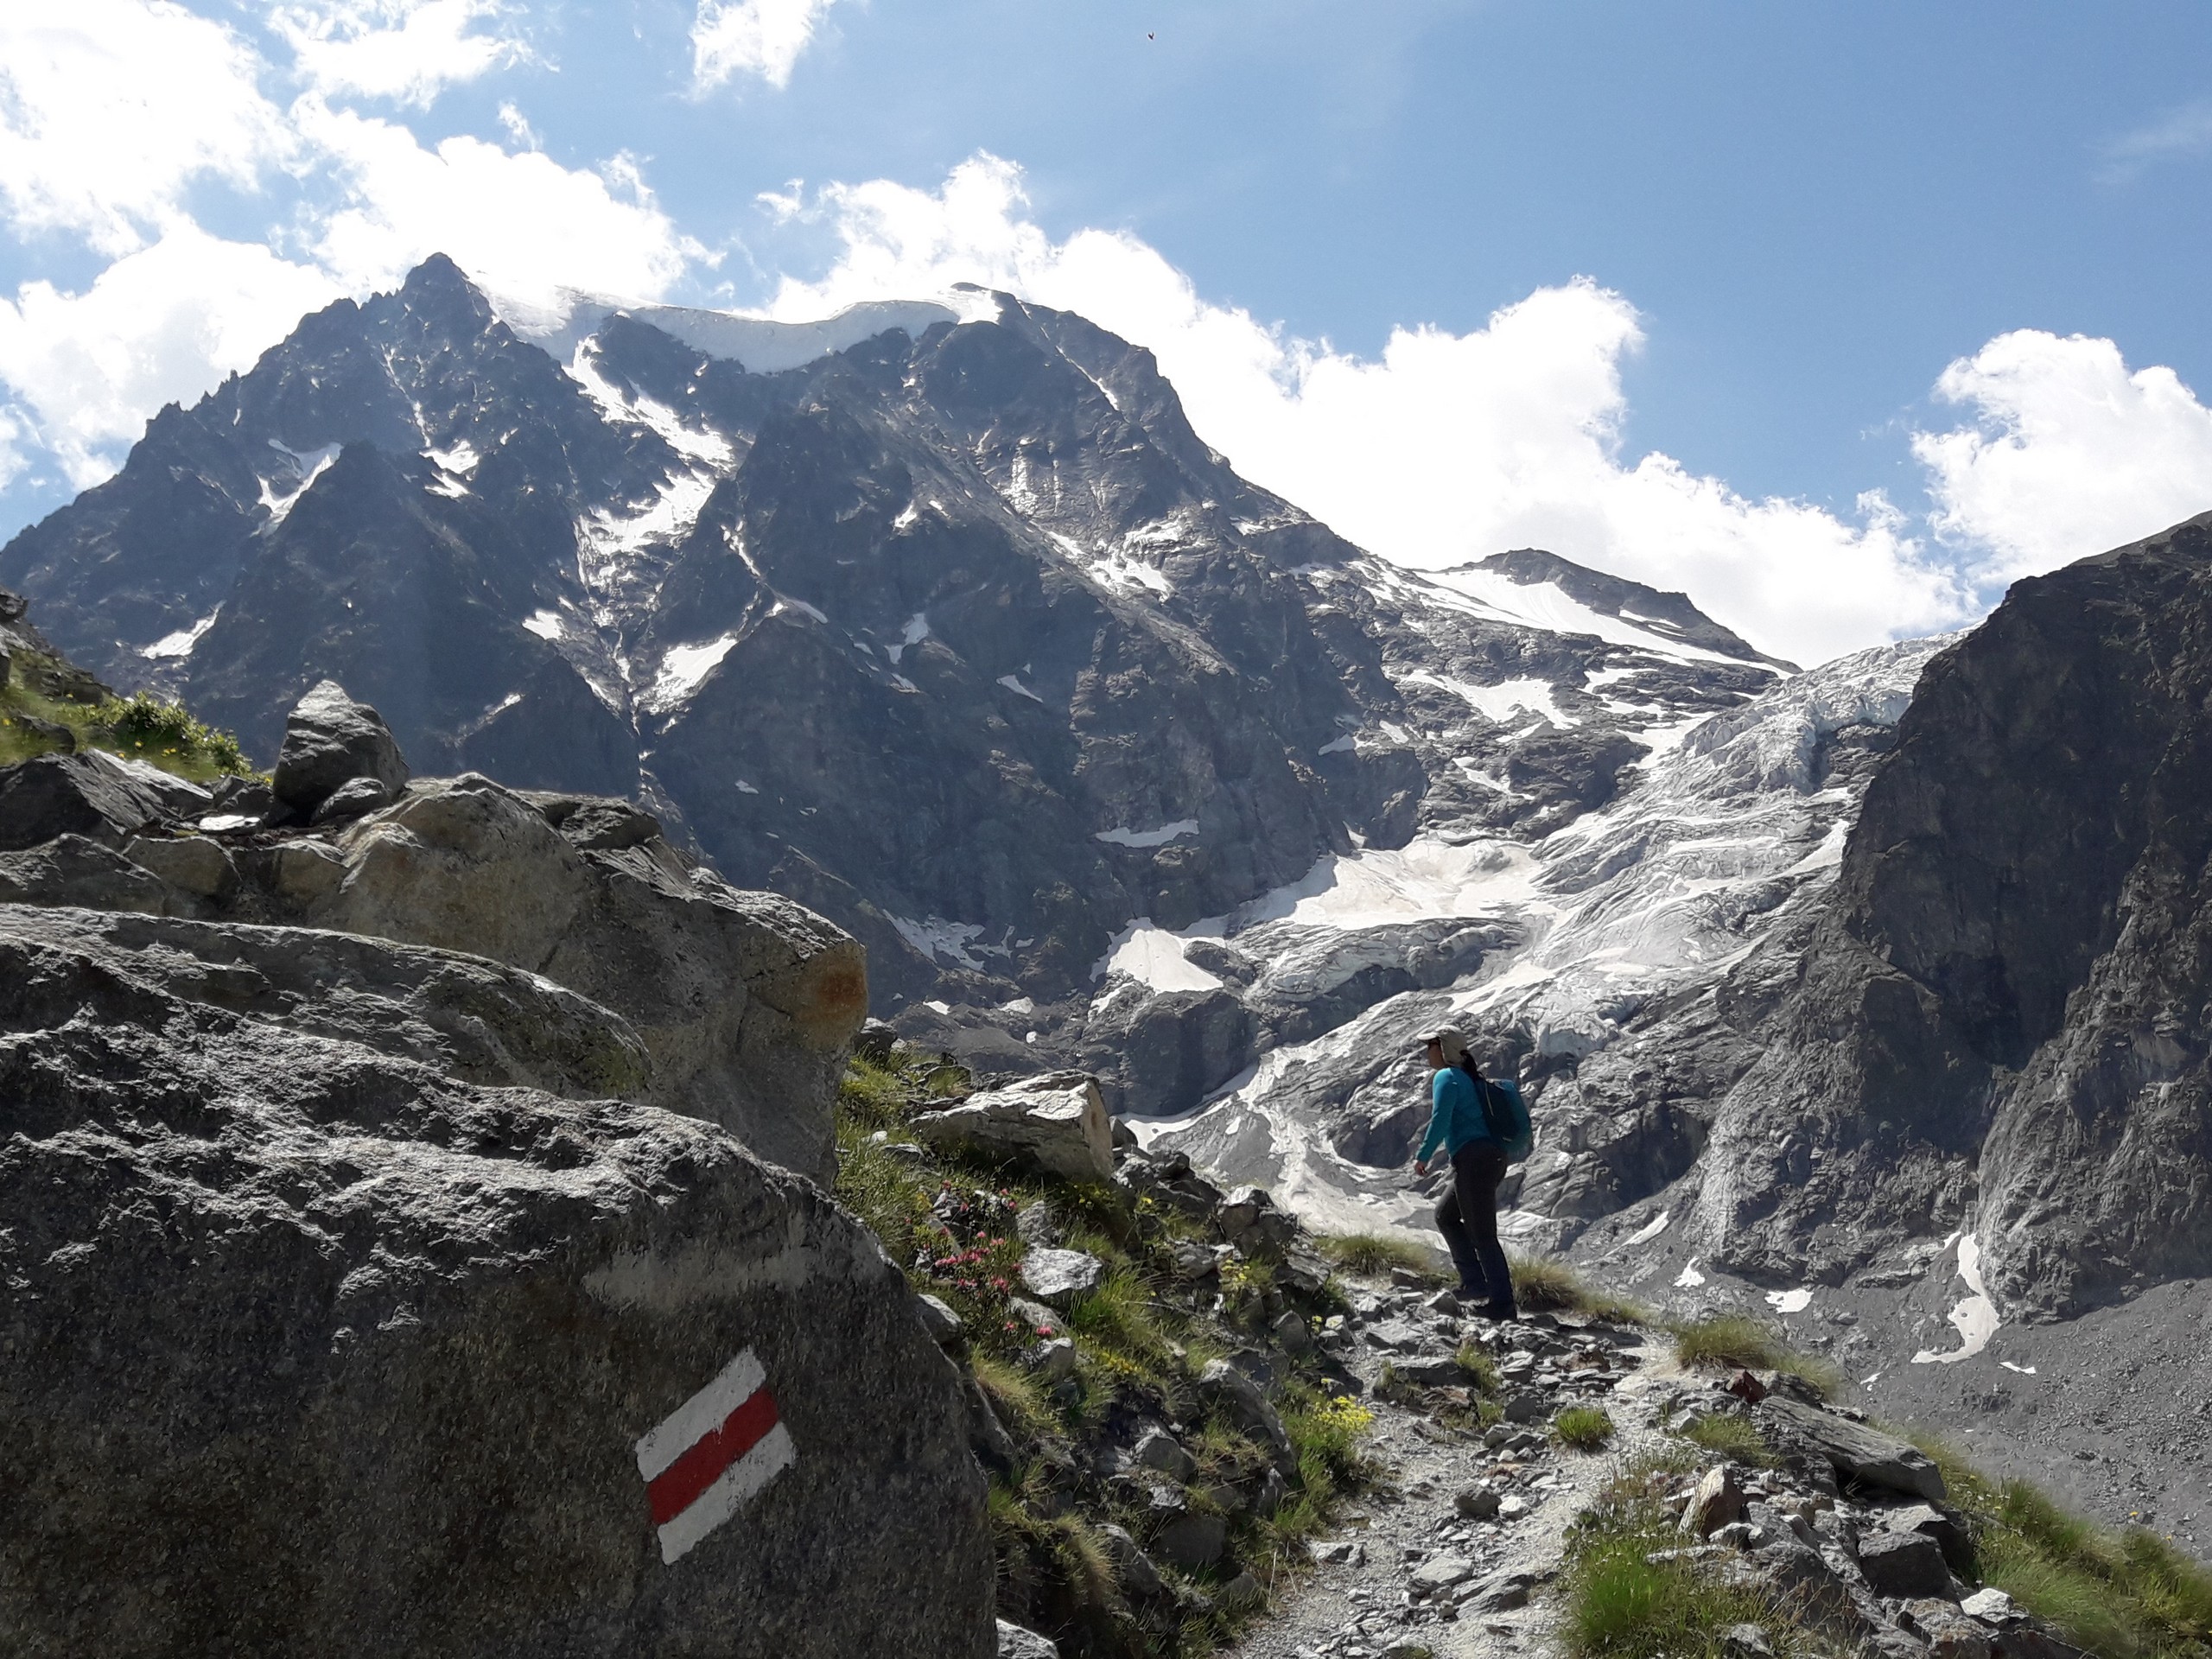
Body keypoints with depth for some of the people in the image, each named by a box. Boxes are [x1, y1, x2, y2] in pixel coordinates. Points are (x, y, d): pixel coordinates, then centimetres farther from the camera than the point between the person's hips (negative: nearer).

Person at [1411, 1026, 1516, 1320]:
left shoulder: (1446, 1077, -5)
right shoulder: (1470, 1080, 22)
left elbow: (1440, 1121, -16)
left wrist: (1422, 1157, -7)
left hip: (1473, 1160, -10)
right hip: (1492, 1158, 10)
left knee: (1482, 1235, -5)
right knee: (1445, 1215, 22)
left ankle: (1501, 1303, -2)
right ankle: (1475, 1280, 15)